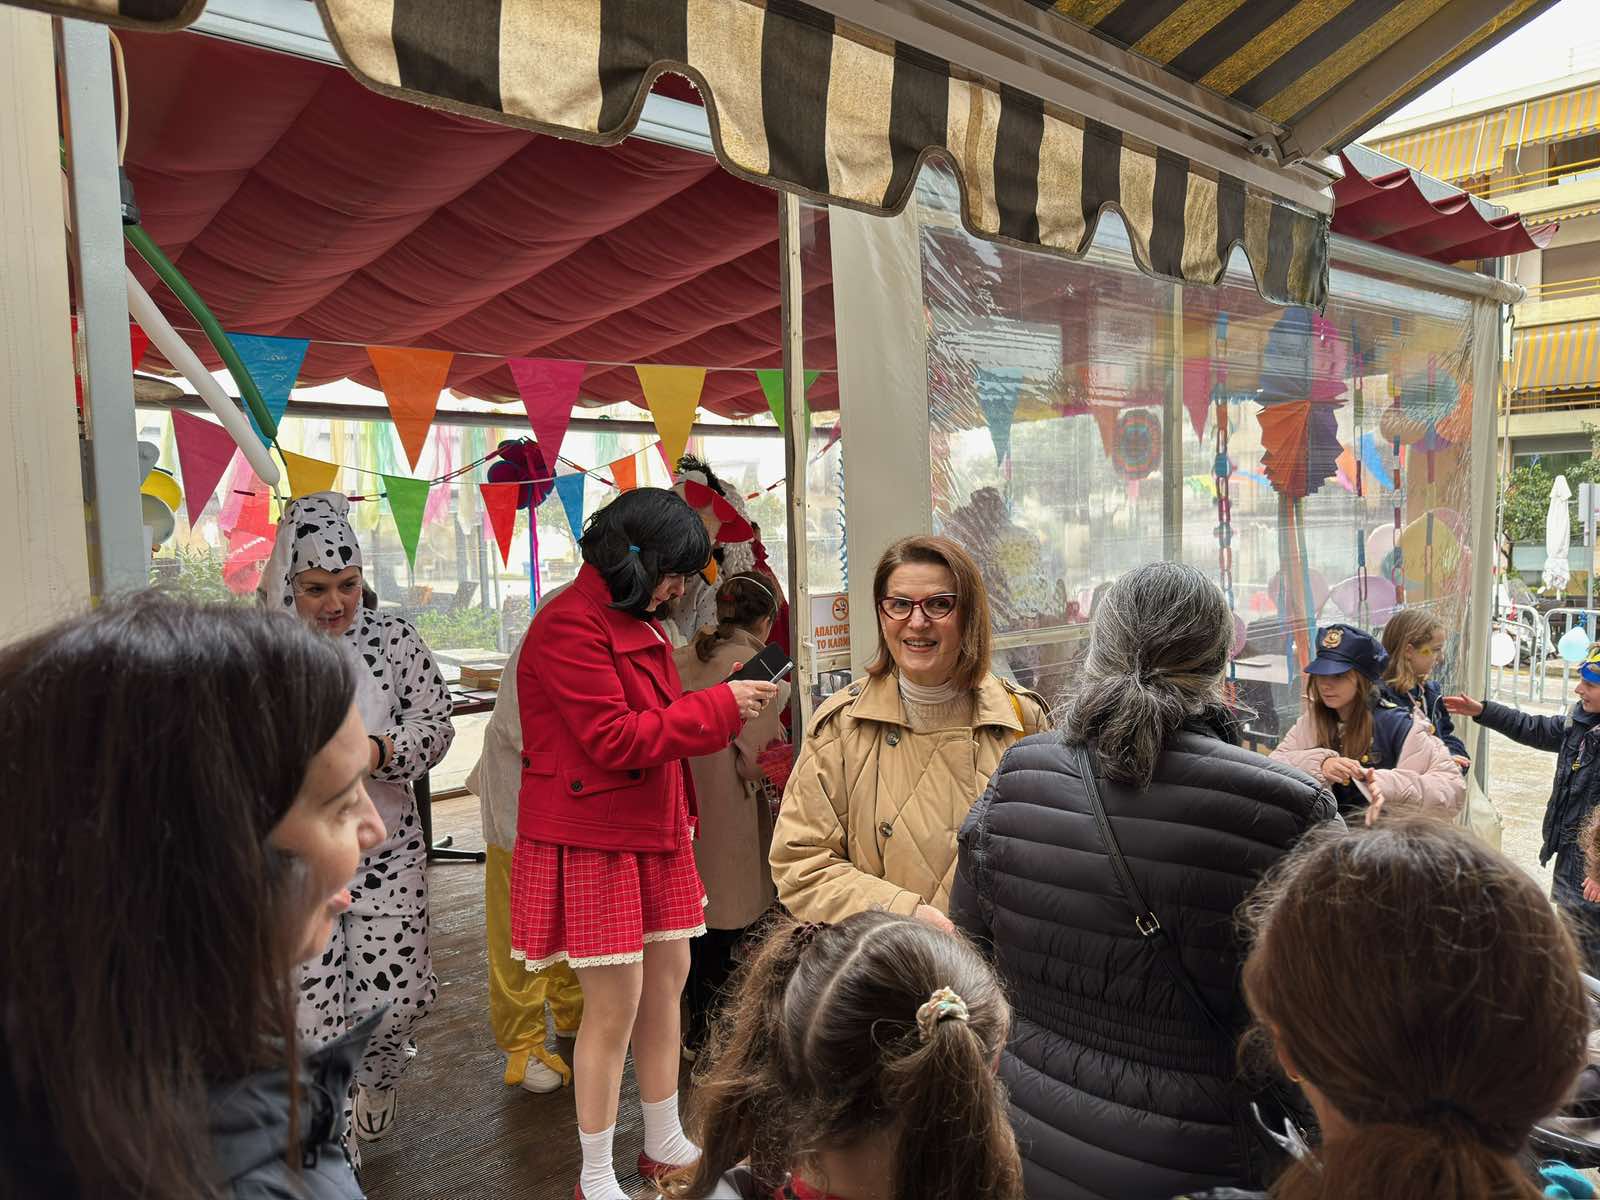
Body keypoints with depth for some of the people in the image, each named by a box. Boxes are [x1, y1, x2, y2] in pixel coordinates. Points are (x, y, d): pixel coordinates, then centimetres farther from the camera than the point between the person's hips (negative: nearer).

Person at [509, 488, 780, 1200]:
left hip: (653, 833, 9)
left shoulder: (636, 623, 14)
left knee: (668, 979, 14)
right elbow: (613, 739, -22)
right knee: (615, 1006, -2)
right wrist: (717, 706, -18)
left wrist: (730, 708, 5)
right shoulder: (569, 626, -17)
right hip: (594, 841, -9)